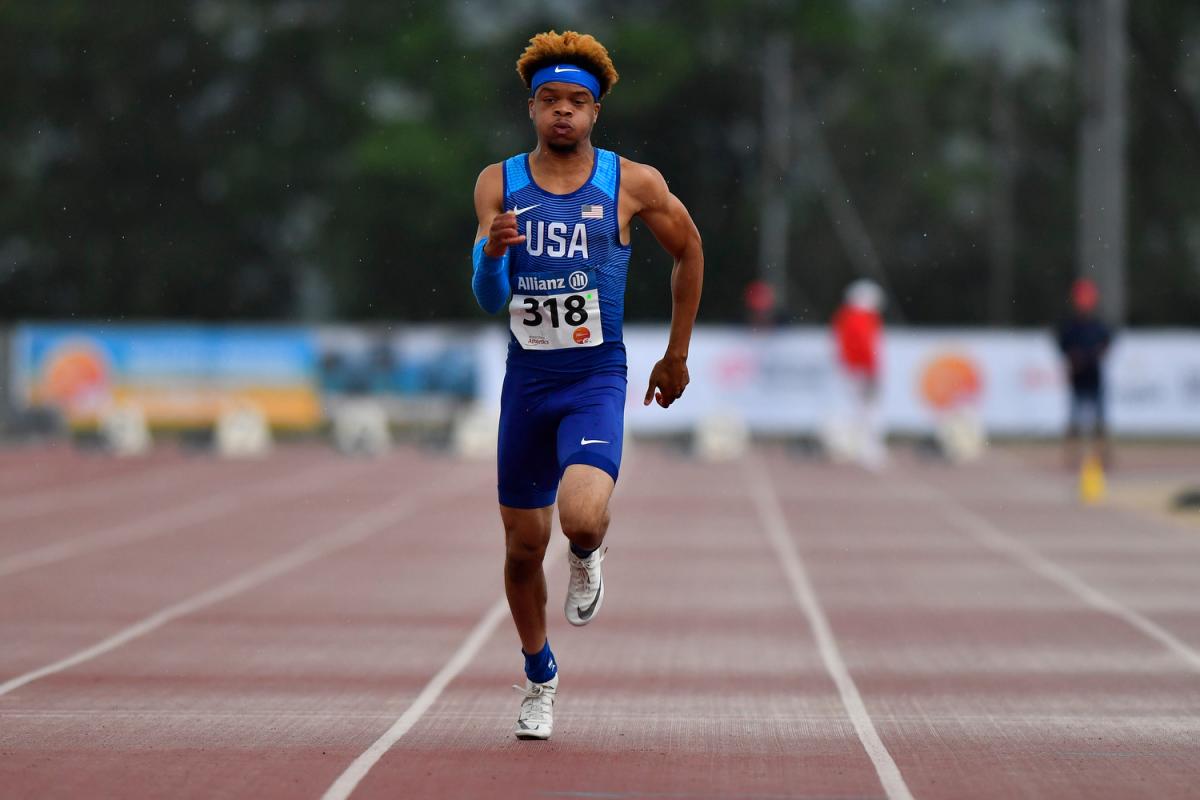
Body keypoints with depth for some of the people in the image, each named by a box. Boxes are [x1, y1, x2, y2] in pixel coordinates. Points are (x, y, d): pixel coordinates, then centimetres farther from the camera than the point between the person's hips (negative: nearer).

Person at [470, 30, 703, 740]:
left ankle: (588, 558, 12)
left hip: (597, 382, -2)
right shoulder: (499, 186, 2)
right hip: (526, 382, 2)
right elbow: (490, 301, 0)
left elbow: (689, 250, 13)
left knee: (582, 517, -26)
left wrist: (677, 355, 15)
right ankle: (540, 680, 30)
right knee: (524, 547, 7)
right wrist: (491, 253, -23)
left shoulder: (633, 185, -3)